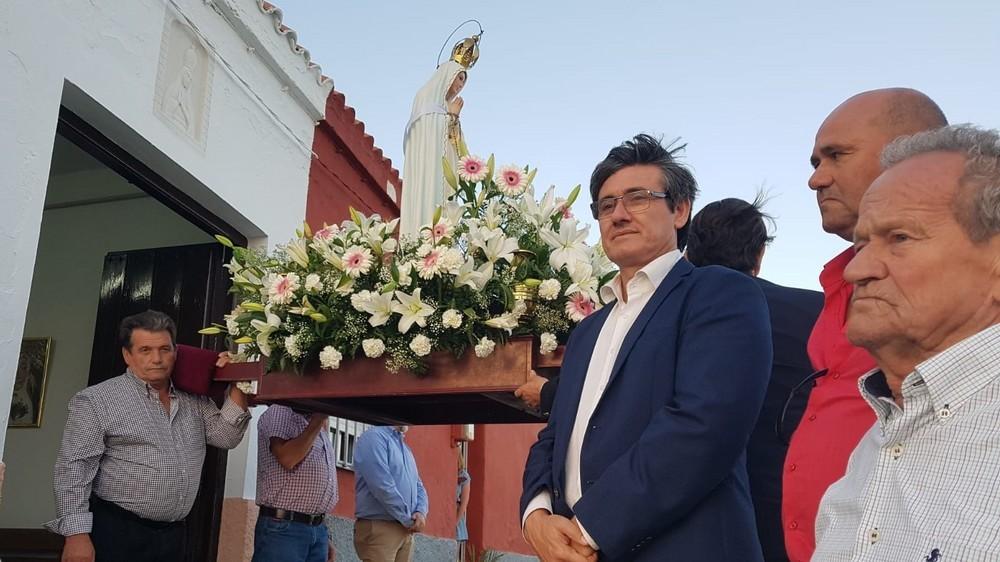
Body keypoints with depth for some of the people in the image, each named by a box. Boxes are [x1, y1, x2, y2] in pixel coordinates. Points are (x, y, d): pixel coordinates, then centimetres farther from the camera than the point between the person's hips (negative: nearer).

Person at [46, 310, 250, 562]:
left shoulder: (195, 401, 11)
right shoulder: (96, 401, -6)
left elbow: (226, 436, 3)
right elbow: (74, 468, -11)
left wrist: (239, 386, -4)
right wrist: (77, 534, -18)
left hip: (173, 535, 6)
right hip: (117, 534, -5)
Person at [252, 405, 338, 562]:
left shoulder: (319, 429, 19)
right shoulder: (279, 412, -5)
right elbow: (287, 459, -22)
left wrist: (325, 537, 15)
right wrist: (317, 419, -13)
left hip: (318, 530, 7)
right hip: (282, 528, -7)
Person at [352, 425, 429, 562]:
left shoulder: (406, 450, 20)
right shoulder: (374, 437, -9)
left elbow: (418, 486, 19)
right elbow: (383, 488, -18)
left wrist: (421, 513, -2)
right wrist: (408, 520, -12)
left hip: (406, 531, 8)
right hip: (379, 528, -8)